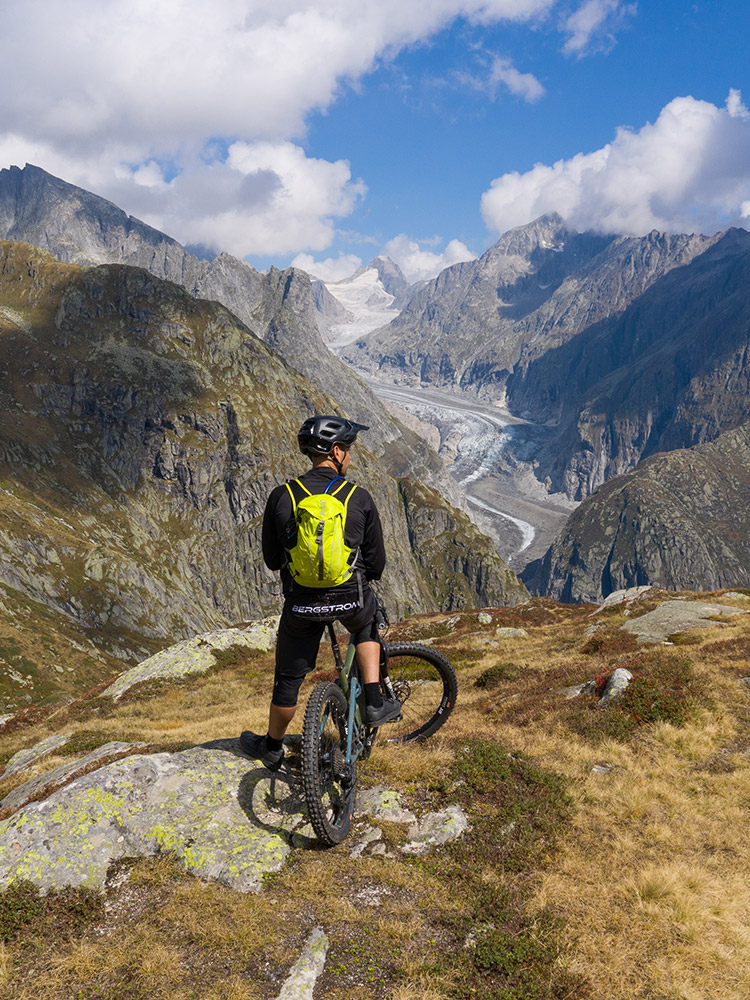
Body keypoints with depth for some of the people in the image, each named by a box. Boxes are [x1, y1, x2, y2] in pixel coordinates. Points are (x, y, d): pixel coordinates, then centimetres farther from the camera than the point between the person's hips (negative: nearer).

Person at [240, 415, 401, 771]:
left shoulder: (281, 496, -5)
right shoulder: (360, 499, -6)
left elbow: (272, 559, 5)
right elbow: (376, 564, 1)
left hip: (302, 603, 0)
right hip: (351, 601, 0)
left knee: (288, 679, 19)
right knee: (366, 626, 35)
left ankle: (271, 747, 38)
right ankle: (375, 704, 26)